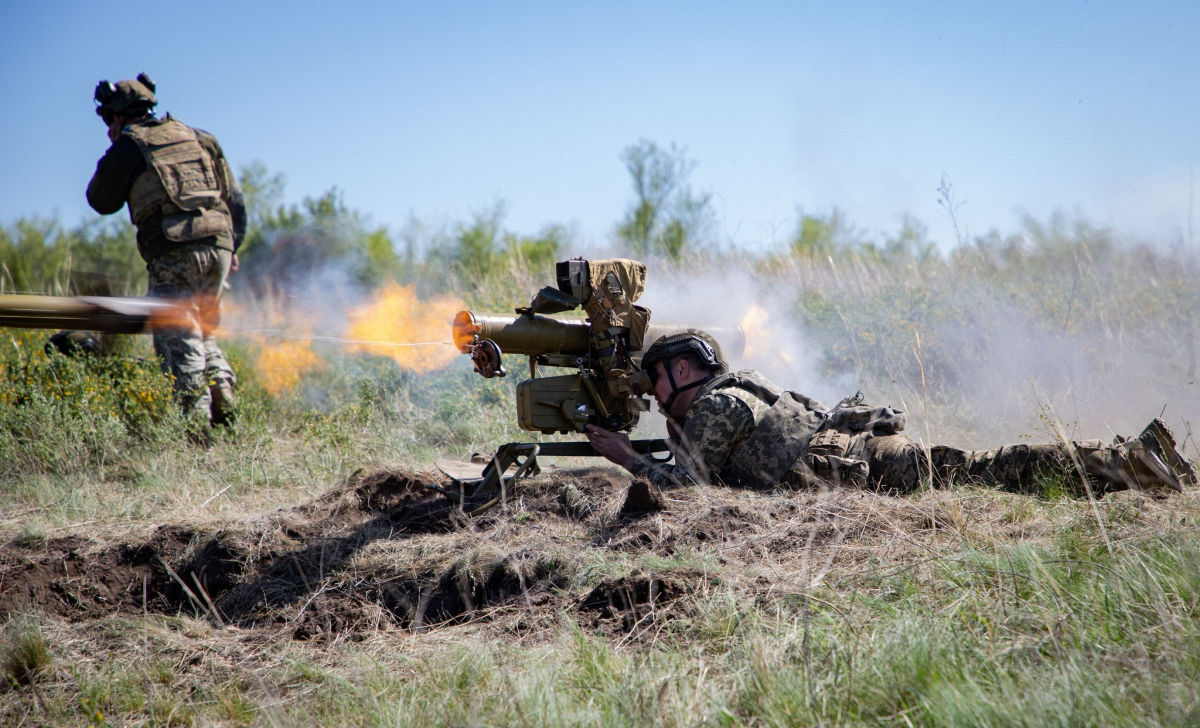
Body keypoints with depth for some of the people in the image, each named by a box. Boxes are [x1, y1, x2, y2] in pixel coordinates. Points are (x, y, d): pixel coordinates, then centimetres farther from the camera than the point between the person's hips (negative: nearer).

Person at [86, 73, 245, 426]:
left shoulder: (128, 146, 4)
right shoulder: (196, 137, 20)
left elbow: (101, 201, 14)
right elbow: (234, 196, 20)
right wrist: (232, 245, 24)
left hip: (174, 253, -5)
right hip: (219, 245, 5)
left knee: (179, 339, -3)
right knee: (203, 332, 19)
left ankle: (197, 413, -14)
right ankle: (222, 388, -2)